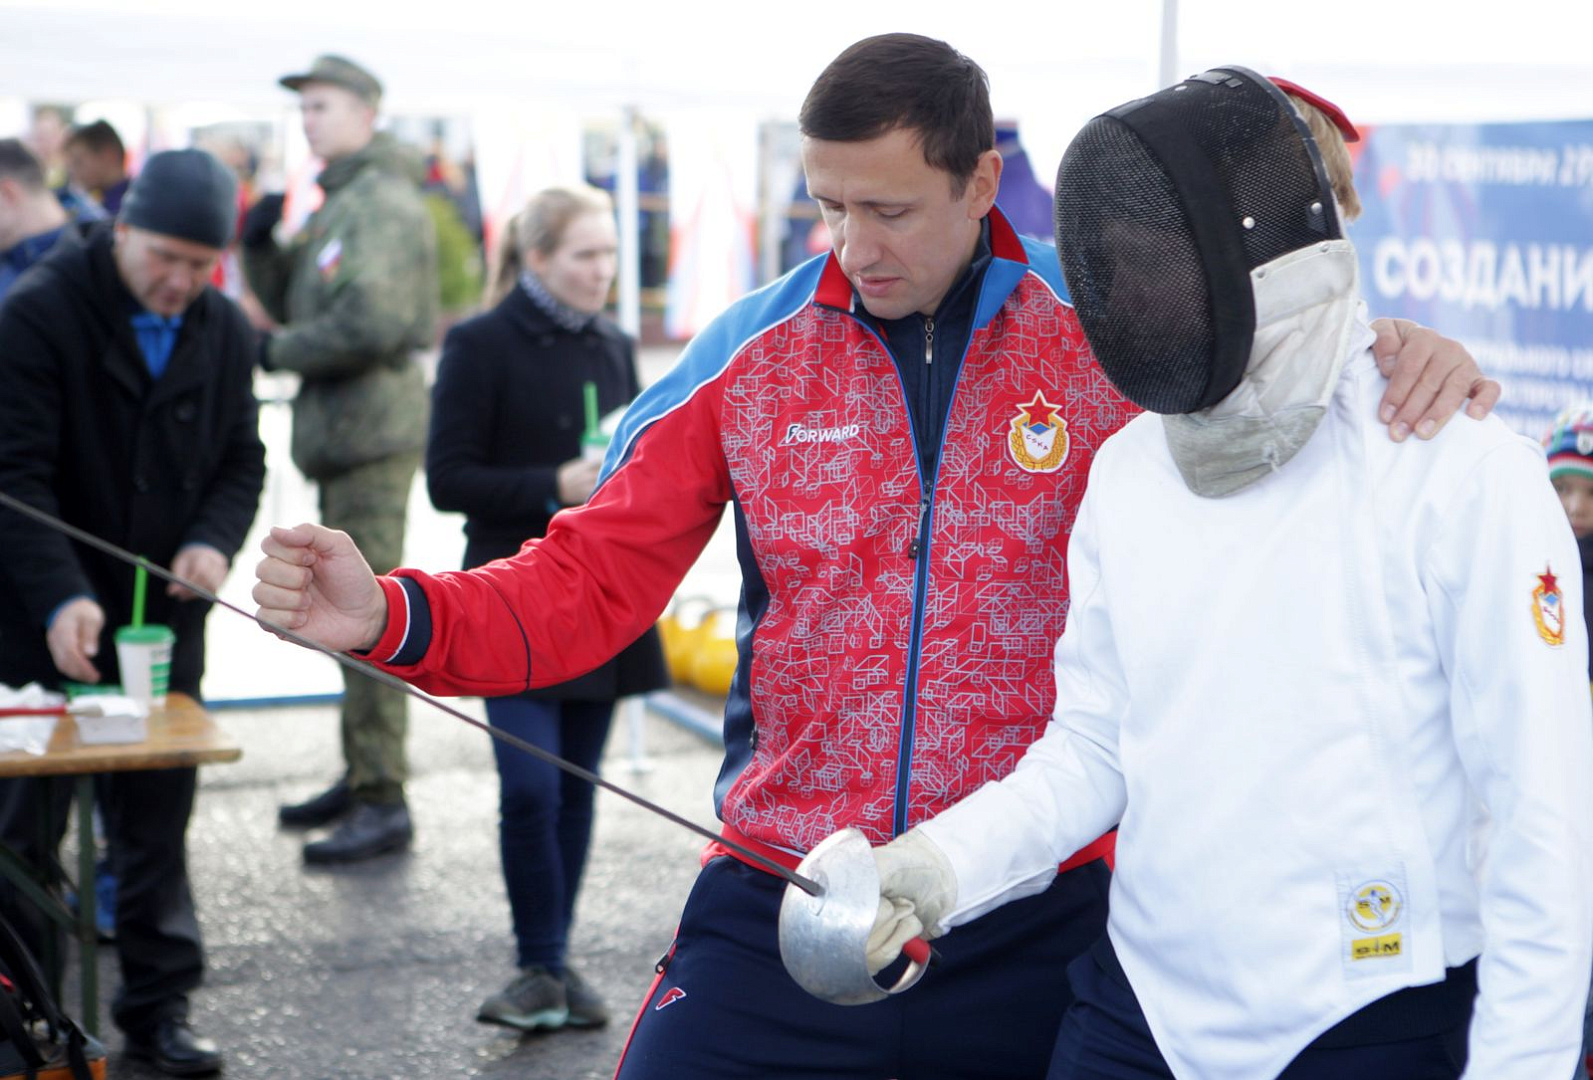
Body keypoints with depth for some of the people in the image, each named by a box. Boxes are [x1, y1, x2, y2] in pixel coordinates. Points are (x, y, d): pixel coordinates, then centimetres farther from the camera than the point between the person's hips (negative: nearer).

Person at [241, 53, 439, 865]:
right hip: (343, 431, 10)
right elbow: (293, 303, 21)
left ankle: (383, 803, -7)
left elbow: (375, 320, -23)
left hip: (374, 426, -10)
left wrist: (279, 352, -10)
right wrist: (261, 248, 3)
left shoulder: (384, 200, -12)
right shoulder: (340, 201, 20)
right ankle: (360, 776, 24)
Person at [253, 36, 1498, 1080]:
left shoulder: (1109, 342, -4)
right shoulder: (749, 354, 0)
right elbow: (589, 583, 0)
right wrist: (390, 614, -16)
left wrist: (1399, 362, -18)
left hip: (1038, 922, -1)